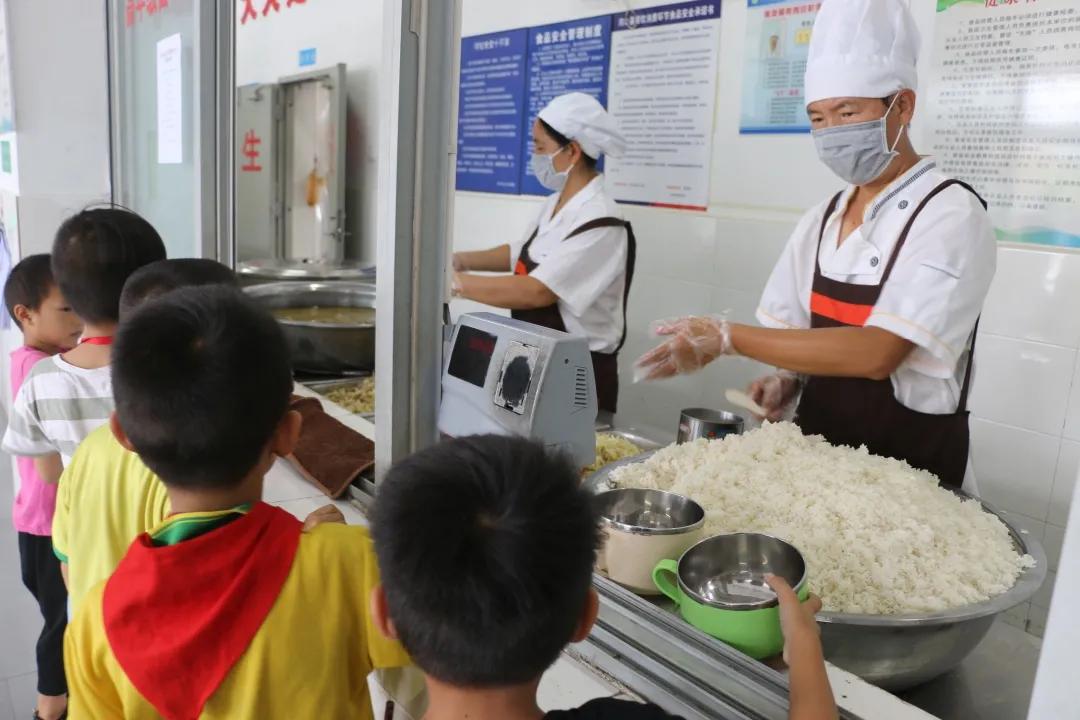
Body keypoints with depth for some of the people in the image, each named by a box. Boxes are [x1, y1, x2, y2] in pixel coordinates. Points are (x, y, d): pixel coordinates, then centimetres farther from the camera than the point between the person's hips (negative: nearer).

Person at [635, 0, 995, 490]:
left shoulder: (951, 216, -15)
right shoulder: (820, 221, 3)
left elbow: (877, 353, -25)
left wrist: (728, 337, -25)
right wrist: (787, 380, -12)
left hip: (907, 470, -5)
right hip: (816, 448, 5)